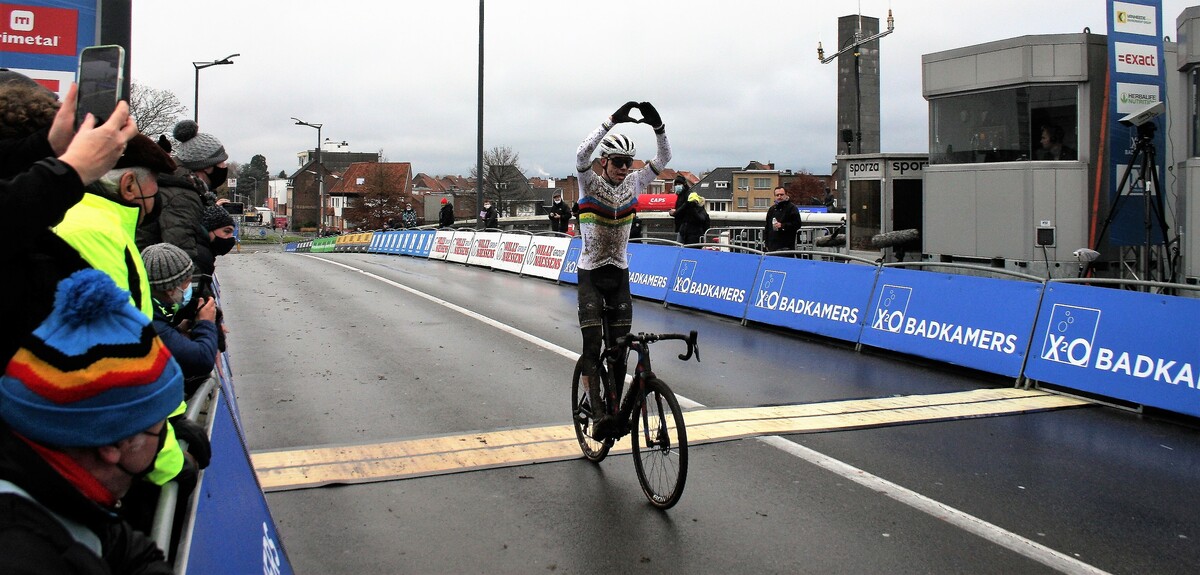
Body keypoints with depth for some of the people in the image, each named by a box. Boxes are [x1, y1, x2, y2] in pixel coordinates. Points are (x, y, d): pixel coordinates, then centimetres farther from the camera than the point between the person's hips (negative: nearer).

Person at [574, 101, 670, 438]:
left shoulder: (633, 184, 2)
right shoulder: (590, 182, -9)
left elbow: (664, 159, -5)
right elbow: (582, 155, -29)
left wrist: (658, 126, -21)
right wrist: (612, 121, -36)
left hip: (619, 274, 4)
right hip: (591, 274, -4)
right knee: (592, 344, -12)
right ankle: (598, 413, -14)